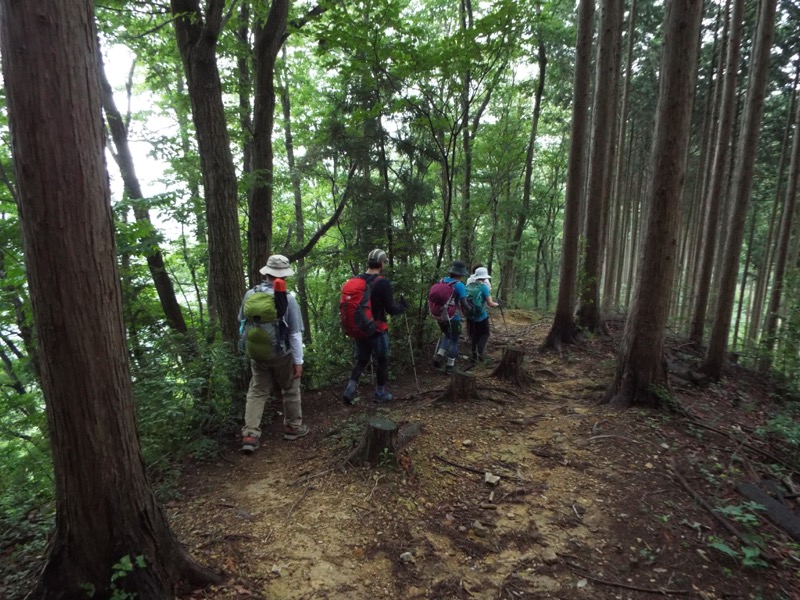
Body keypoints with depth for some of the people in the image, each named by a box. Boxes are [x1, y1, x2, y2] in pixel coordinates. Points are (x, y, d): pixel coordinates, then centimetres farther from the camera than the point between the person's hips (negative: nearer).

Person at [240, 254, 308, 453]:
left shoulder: (250, 294, -8)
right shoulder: (287, 299, -19)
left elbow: (242, 322, 8)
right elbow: (295, 333, -16)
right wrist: (298, 361, -8)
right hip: (282, 355, -3)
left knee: (257, 392, 13)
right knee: (290, 391, 16)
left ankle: (250, 434, 8)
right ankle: (293, 427, 30)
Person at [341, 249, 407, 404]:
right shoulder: (383, 283, -16)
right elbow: (391, 309, -15)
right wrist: (402, 306, 5)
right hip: (378, 330, -6)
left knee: (361, 360, 16)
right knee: (382, 361, 11)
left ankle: (350, 389, 1)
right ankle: (380, 393, 20)